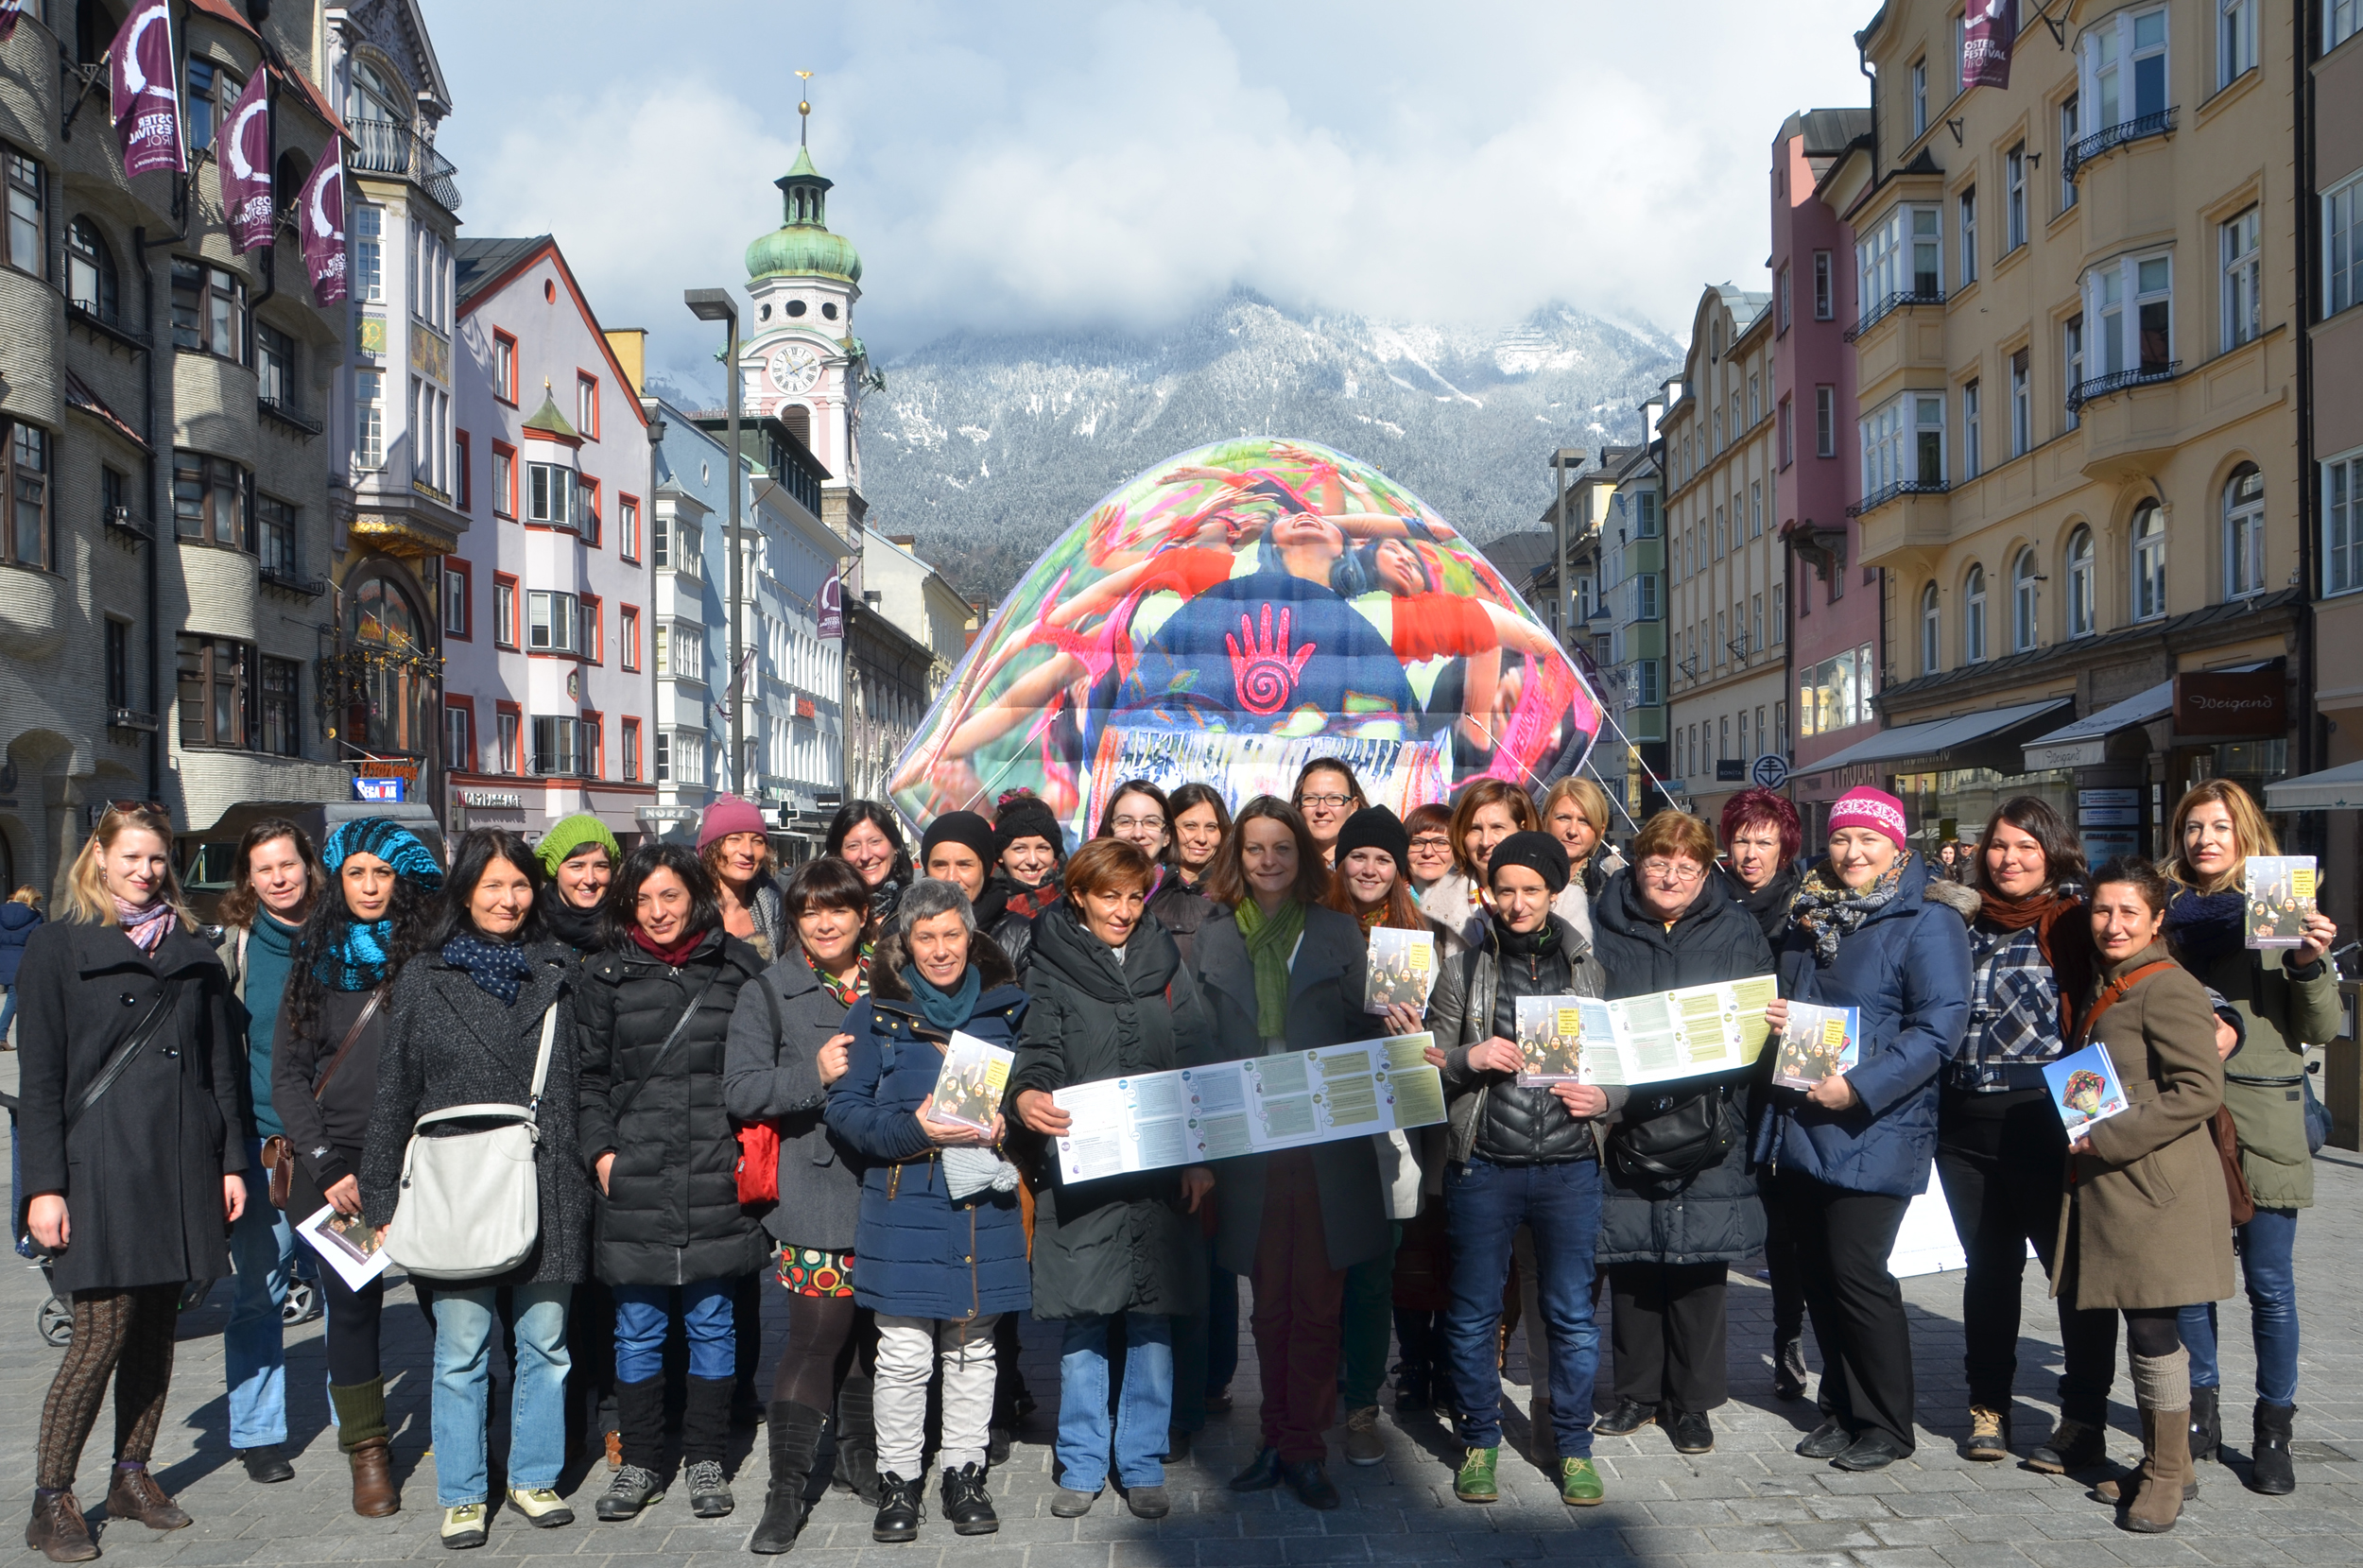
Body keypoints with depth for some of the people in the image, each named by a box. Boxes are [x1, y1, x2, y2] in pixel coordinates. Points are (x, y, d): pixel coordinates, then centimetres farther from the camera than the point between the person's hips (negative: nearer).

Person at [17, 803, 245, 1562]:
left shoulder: (191, 951, 14)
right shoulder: (59, 947, 2)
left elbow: (220, 1065, 15)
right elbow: (39, 1077, -2)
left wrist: (232, 1160, 9)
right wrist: (44, 1185, -8)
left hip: (181, 1167, 4)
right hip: (101, 1166, -4)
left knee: (157, 1325, 8)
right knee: (102, 1332, -8)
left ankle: (132, 1476, 21)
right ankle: (51, 1500, 6)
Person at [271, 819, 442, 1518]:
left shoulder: (432, 956, 2)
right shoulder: (316, 961, 10)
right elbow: (287, 1073, 8)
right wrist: (325, 1164, -3)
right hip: (337, 1163, 2)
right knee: (349, 1301, 1)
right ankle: (367, 1451, 14)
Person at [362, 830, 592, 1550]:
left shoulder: (560, 971, 8)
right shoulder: (423, 978, 4)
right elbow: (394, 1095, 5)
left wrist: (591, 1160, 4)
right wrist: (383, 1200, 3)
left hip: (547, 1190, 2)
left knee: (544, 1343, 9)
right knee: (461, 1351, 3)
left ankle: (534, 1477, 24)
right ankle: (461, 1495, 17)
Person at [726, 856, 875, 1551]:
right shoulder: (769, 992, 2)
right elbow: (740, 1089, -5)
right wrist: (815, 1073, -17)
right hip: (814, 1190, -4)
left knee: (872, 1328, 12)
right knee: (818, 1331, -9)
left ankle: (863, 1454, 32)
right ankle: (787, 1487, 2)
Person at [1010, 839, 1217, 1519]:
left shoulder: (1165, 960, 11)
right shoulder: (1052, 964, 4)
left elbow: (1198, 1063, 9)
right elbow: (1040, 1049, -7)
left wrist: (1201, 1156, 0)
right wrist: (1026, 1095, -30)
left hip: (1161, 1173, 2)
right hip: (1079, 1175, -2)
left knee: (1152, 1323, 6)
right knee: (1082, 1323, 4)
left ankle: (1142, 1465, 18)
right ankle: (1082, 1466, 17)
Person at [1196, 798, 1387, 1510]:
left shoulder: (1339, 933, 5)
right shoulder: (1214, 938, 8)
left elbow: (1364, 1032, 5)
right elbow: (1205, 1046, 8)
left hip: (1328, 1148, -1)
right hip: (1250, 1148, 1)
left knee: (1316, 1304, 2)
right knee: (1269, 1304, 9)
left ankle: (1303, 1449, 11)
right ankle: (1279, 1439, 21)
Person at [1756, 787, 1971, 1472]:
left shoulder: (1928, 926, -6)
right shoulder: (1808, 920, 15)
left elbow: (1939, 1027, -16)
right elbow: (1783, 1000, 29)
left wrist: (1860, 1087, -23)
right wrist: (1767, 1018, 4)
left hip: (1873, 1131, -7)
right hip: (1797, 1128, 7)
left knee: (1856, 1273, -6)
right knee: (1817, 1274, 11)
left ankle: (1886, 1427, 10)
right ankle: (1842, 1410, 25)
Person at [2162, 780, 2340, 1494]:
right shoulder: (2169, 913, 9)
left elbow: (2322, 1027, -2)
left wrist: (2310, 963, -18)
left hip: (2262, 1120, -3)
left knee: (2269, 1284, 2)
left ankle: (2274, 1429, 15)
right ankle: (2201, 1409, 26)